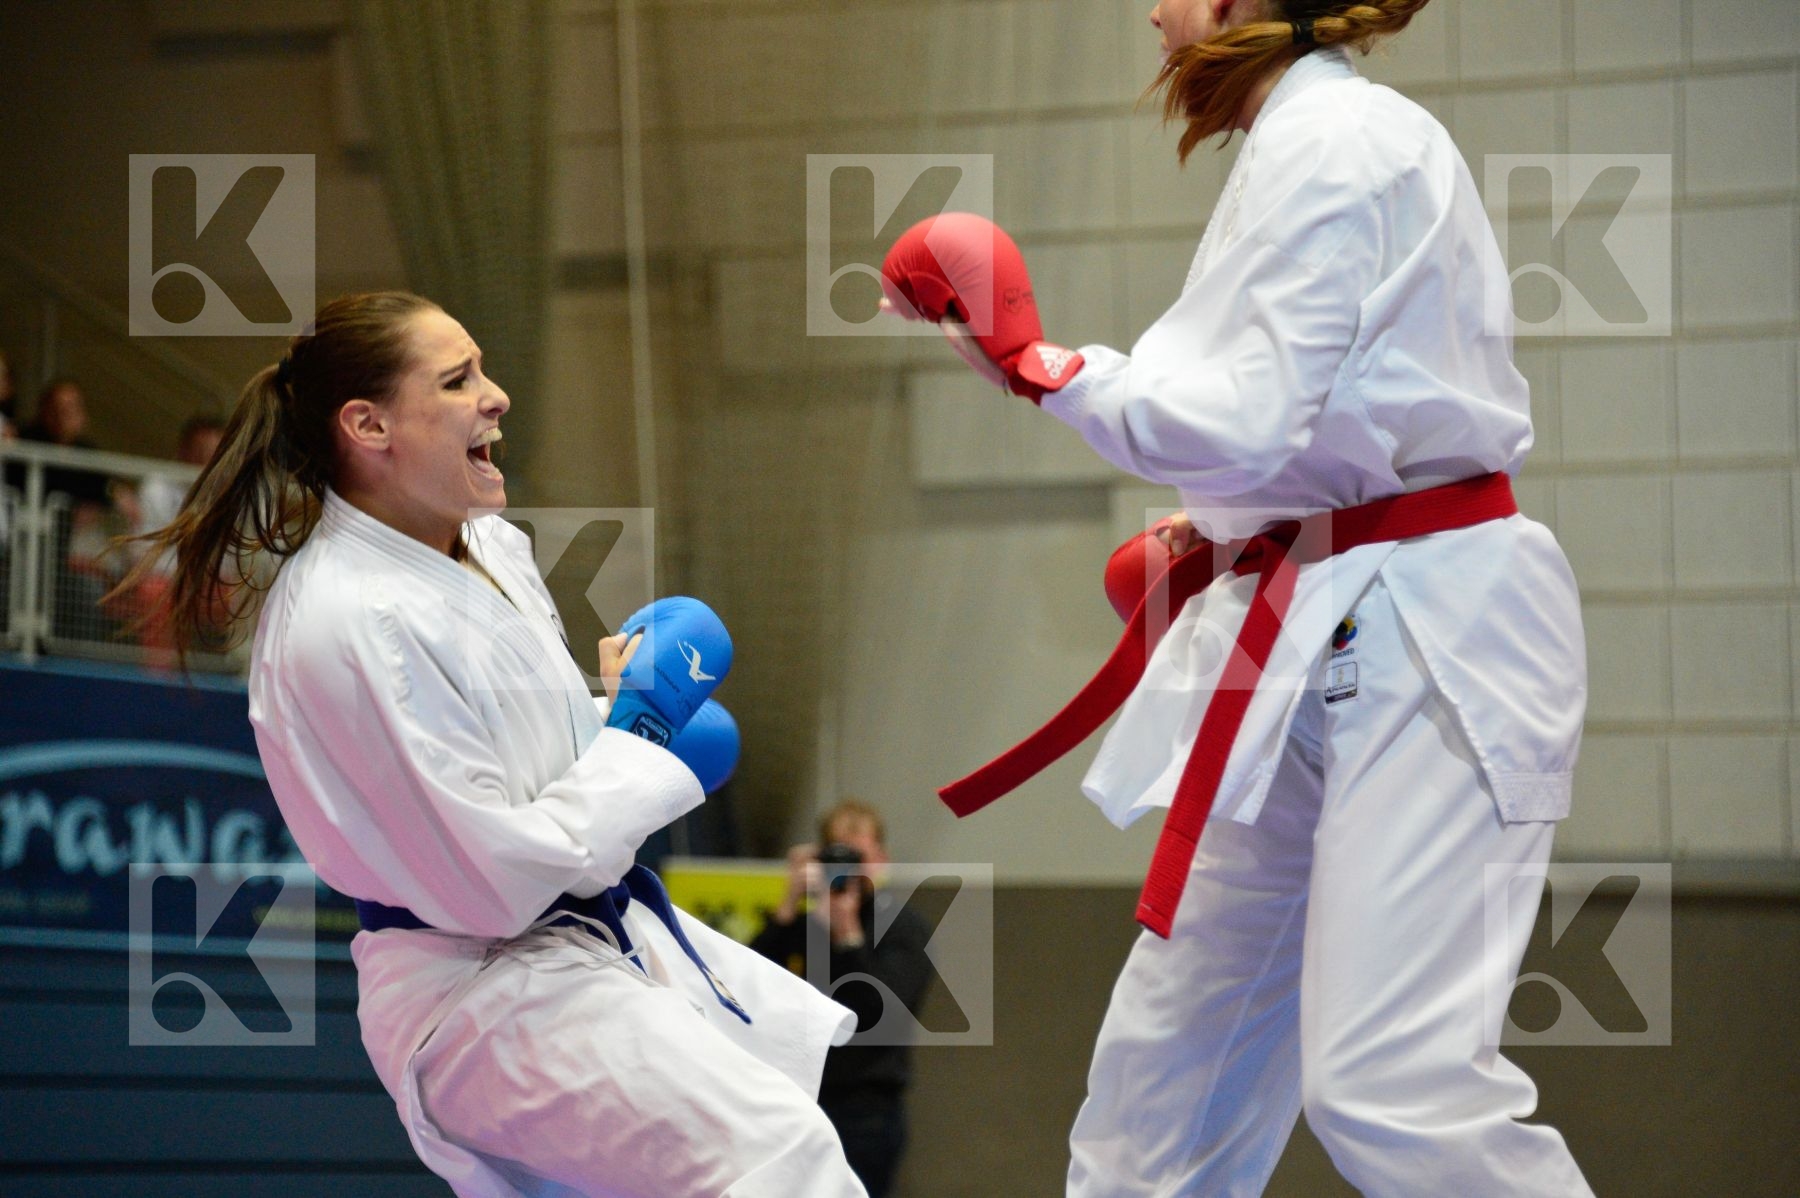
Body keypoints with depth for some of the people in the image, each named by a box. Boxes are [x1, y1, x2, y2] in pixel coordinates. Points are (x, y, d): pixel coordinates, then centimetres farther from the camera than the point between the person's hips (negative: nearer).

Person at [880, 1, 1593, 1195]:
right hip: (1308, 643, 10)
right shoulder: (1305, 141, 16)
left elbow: (1254, 426, -19)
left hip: (1419, 644, -10)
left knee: (1392, 1090, -18)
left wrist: (1042, 366, -8)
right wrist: (1228, 533, 17)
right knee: (1171, 1049, 14)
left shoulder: (1334, 143, -14)